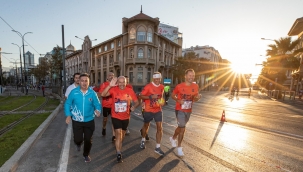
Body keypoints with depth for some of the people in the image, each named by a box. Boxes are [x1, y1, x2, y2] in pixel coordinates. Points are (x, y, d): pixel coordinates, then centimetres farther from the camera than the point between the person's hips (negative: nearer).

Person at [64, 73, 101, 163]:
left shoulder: (92, 93, -10)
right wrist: (68, 115, -7)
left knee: (88, 140, 10)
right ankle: (78, 144, 48)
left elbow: (97, 104, -6)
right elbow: (67, 104, 1)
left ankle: (86, 155, 38)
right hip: (77, 121, 0)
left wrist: (98, 110, -27)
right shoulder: (74, 92, -10)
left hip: (89, 121, 0)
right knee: (78, 139, 8)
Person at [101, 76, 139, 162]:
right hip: (116, 116, -3)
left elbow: (136, 101, -2)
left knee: (122, 134, 21)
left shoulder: (130, 91, -9)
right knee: (118, 133, -9)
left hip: (125, 117, 3)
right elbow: (103, 94, -25)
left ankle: (119, 147, 48)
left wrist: (134, 106, -22)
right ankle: (119, 154, 8)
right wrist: (110, 85, -33)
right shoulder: (113, 89, -12)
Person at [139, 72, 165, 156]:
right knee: (146, 126, 16)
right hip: (148, 110, -3)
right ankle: (143, 140, 44)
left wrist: (162, 101, 0)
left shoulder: (162, 87, 2)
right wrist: (151, 97, -27)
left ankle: (157, 147, 12)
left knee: (159, 128, -2)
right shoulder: (148, 86, -15)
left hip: (158, 110, 4)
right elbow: (141, 96, -15)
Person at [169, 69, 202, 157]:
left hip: (188, 110, 5)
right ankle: (179, 148, 15)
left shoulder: (196, 87, -3)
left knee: (181, 126, 20)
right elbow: (172, 95, -2)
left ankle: (173, 138, 47)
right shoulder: (179, 86, -14)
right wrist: (178, 100, -20)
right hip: (180, 110, -5)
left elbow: (194, 99, 8)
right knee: (182, 128, -7)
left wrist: (197, 97, -15)